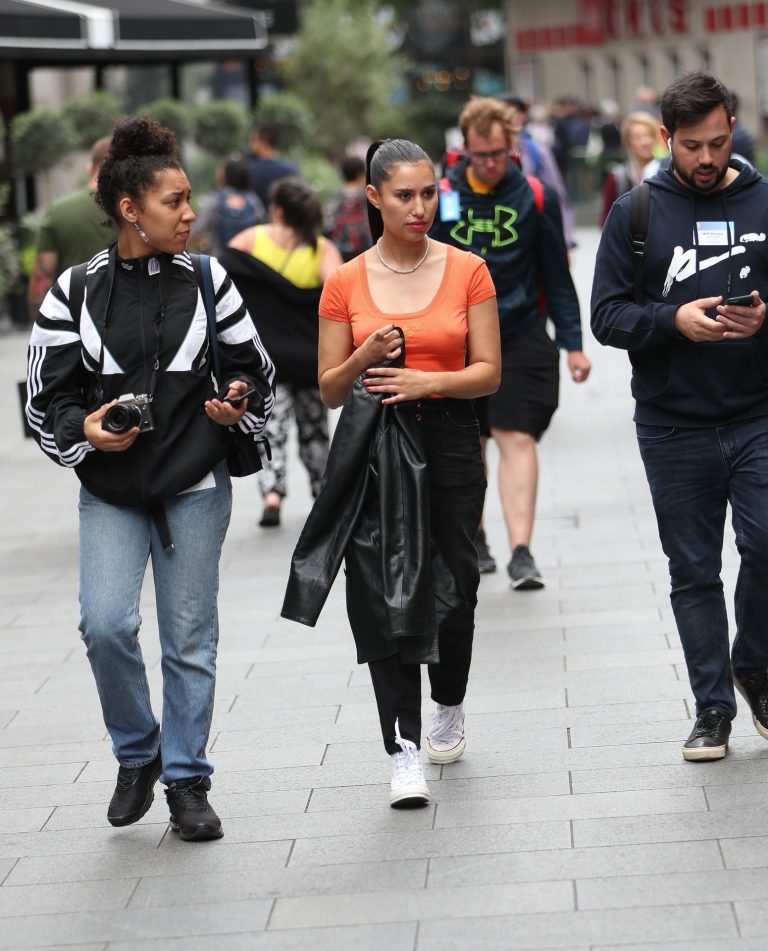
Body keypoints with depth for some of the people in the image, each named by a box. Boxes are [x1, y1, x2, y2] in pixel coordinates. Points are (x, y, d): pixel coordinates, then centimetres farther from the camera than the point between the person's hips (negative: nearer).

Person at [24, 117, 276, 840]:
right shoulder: (77, 292, -1)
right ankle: (137, 755, 12)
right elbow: (47, 394, 2)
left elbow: (254, 372, 10)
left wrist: (238, 406, -11)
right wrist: (83, 429, -17)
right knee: (105, 624, -13)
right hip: (110, 491, -1)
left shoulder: (207, 282, 2)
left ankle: (186, 780, 18)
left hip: (195, 487, 1)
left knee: (189, 639, 4)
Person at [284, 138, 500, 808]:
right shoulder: (346, 283, 3)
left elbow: (488, 373, -1)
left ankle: (450, 708, 36)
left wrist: (428, 381, -17)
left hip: (450, 445, 0)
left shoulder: (468, 271, 1)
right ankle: (405, 751, -8)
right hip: (374, 450, 0)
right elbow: (330, 388, 6)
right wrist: (368, 355, -14)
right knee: (384, 594, -9)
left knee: (451, 589, 7)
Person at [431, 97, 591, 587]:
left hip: (521, 335, -2)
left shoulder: (537, 198, 0)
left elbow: (557, 275, 6)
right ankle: (473, 538, 31)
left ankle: (522, 551, -15)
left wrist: (572, 342, 3)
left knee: (517, 438, -12)